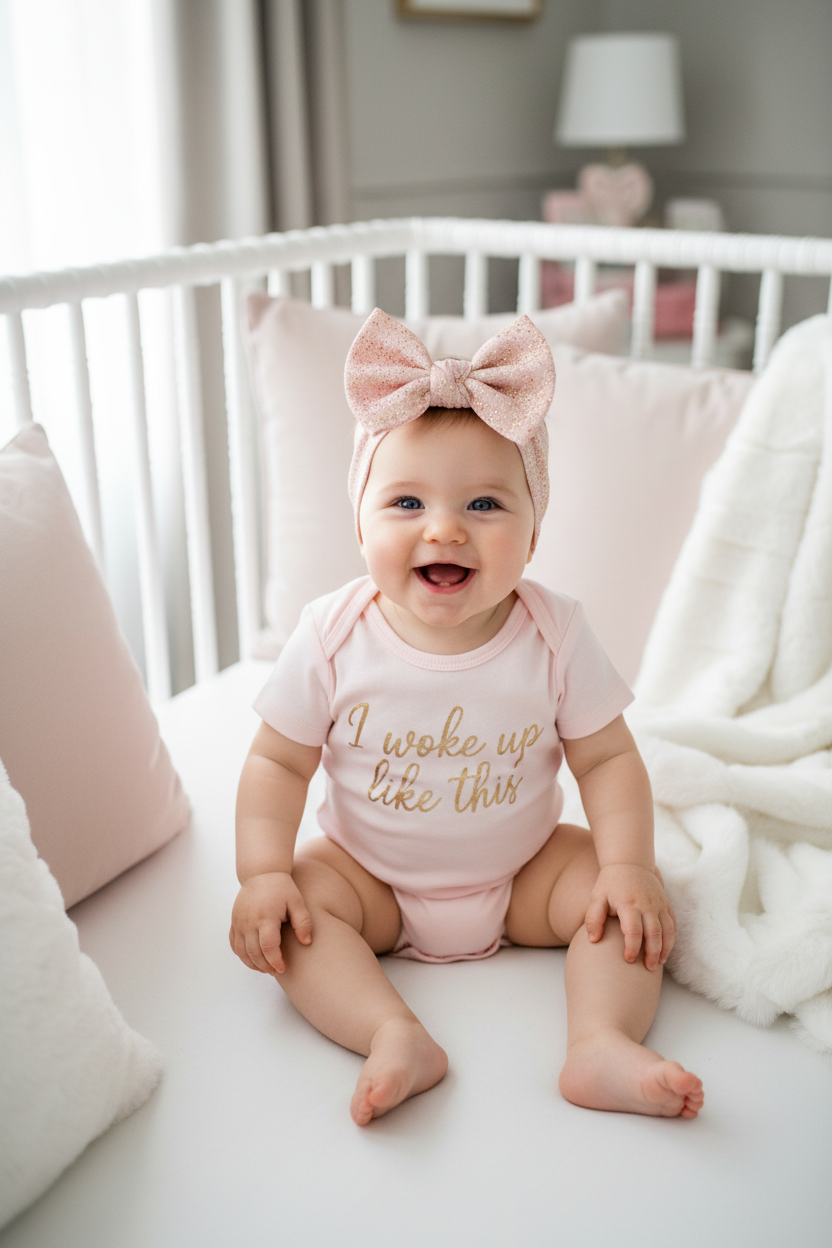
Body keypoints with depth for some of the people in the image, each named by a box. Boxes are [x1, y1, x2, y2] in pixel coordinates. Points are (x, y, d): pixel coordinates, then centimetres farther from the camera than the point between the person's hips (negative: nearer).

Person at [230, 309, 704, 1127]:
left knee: (631, 902, -17)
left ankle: (603, 1045, -23)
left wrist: (628, 865, -22)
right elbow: (278, 762, -10)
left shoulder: (555, 635, -17)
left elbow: (608, 759, -10)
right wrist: (263, 873, -20)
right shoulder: (332, 638, -18)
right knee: (291, 910, -23)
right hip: (369, 874, 0)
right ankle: (395, 1038, -30)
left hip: (524, 870, 1)